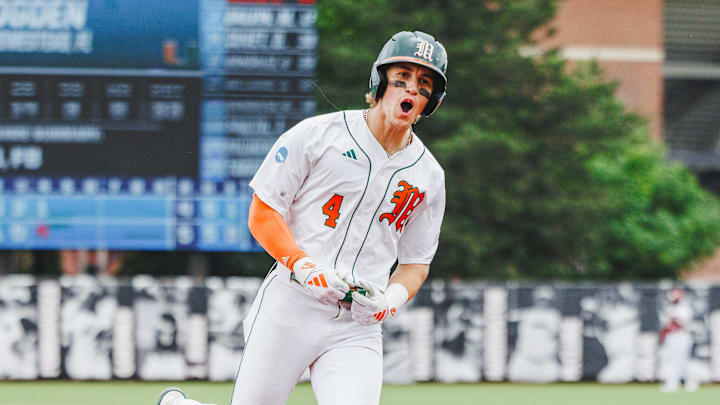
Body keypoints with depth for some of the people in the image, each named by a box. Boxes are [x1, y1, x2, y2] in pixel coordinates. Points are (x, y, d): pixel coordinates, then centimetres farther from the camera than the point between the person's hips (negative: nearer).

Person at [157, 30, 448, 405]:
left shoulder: (429, 177, 12)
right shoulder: (316, 135, -1)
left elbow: (417, 263, 18)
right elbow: (262, 215, -3)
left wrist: (390, 300, -4)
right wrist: (305, 267, -18)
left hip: (358, 327, 3)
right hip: (291, 307, -3)